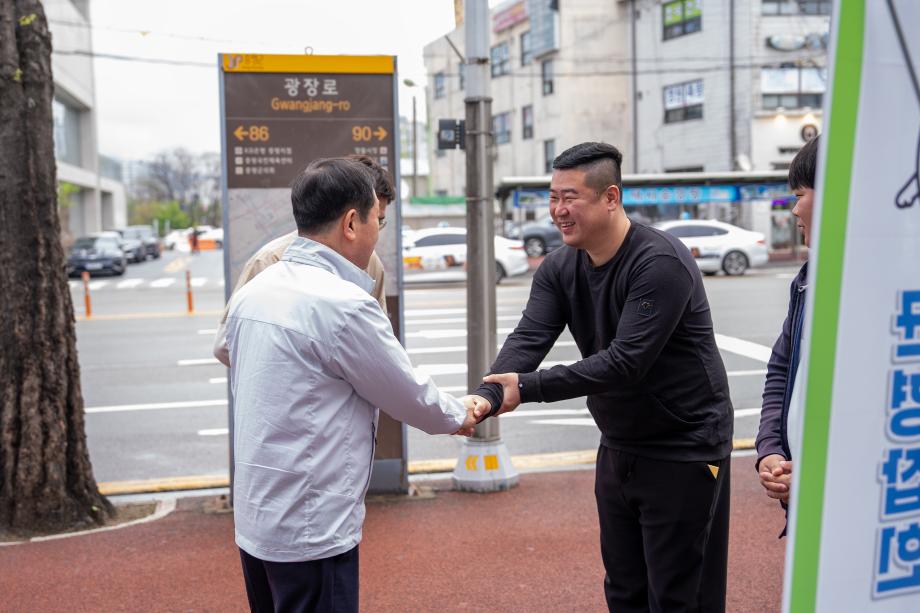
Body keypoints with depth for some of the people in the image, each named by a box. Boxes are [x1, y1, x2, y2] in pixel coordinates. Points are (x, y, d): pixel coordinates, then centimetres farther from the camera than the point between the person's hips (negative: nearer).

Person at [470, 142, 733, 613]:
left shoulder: (661, 263, -23)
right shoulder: (559, 268, 0)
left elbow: (625, 362, -29)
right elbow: (528, 339, -13)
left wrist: (527, 387, -31)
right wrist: (485, 398, -31)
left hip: (684, 452, -7)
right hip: (618, 447, 7)